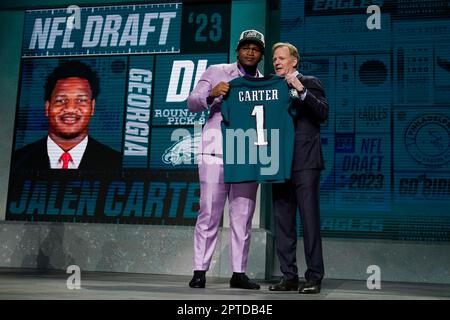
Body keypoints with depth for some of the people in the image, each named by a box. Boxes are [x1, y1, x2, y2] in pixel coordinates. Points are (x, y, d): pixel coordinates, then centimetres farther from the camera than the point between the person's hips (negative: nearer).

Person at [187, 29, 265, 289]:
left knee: (243, 217, 3)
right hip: (216, 152, -2)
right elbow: (192, 103, 3)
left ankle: (239, 273, 9)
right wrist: (211, 94, -17)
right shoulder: (216, 72, 9)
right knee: (209, 214, -2)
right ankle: (200, 271, 4)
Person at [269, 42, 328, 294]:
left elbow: (323, 113, -10)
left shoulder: (310, 83, 5)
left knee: (310, 220, -6)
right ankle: (289, 276, 13)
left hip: (304, 162, -5)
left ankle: (314, 277, -1)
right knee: (283, 222, 6)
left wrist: (301, 90, -17)